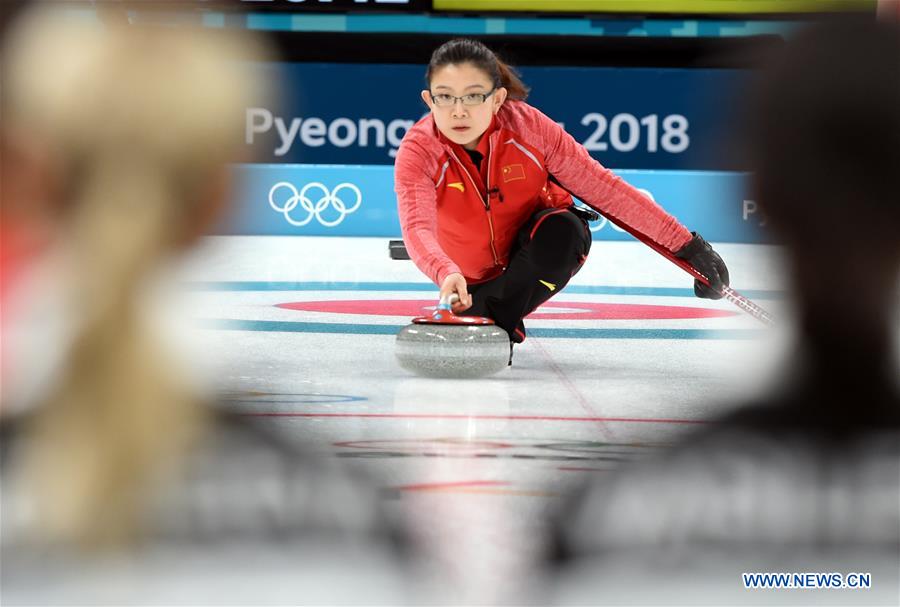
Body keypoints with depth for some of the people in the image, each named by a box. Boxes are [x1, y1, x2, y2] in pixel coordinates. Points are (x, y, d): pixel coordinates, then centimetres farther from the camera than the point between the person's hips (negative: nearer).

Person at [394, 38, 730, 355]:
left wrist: (686, 244, -21)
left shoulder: (527, 125, -24)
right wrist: (447, 275, -67)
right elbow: (417, 226, -43)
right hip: (473, 276, 2)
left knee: (562, 231, -32)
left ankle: (498, 318, -14)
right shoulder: (417, 151, -27)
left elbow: (601, 185, -19)